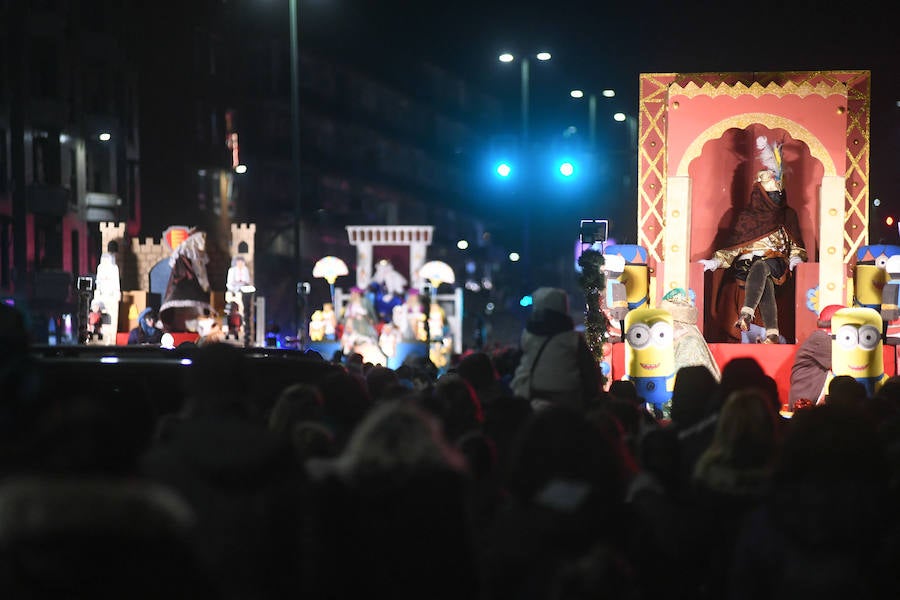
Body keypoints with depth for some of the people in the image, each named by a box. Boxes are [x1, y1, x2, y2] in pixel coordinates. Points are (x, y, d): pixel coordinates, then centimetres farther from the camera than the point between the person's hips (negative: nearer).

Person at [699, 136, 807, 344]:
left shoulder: (787, 215, 20)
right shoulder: (746, 216, 15)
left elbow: (795, 244, 19)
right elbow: (733, 246, 11)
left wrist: (796, 260, -3)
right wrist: (715, 262, -5)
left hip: (776, 262, 0)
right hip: (748, 261, 0)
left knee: (759, 268, -39)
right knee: (764, 283, -38)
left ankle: (747, 314, -61)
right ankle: (772, 334, -55)